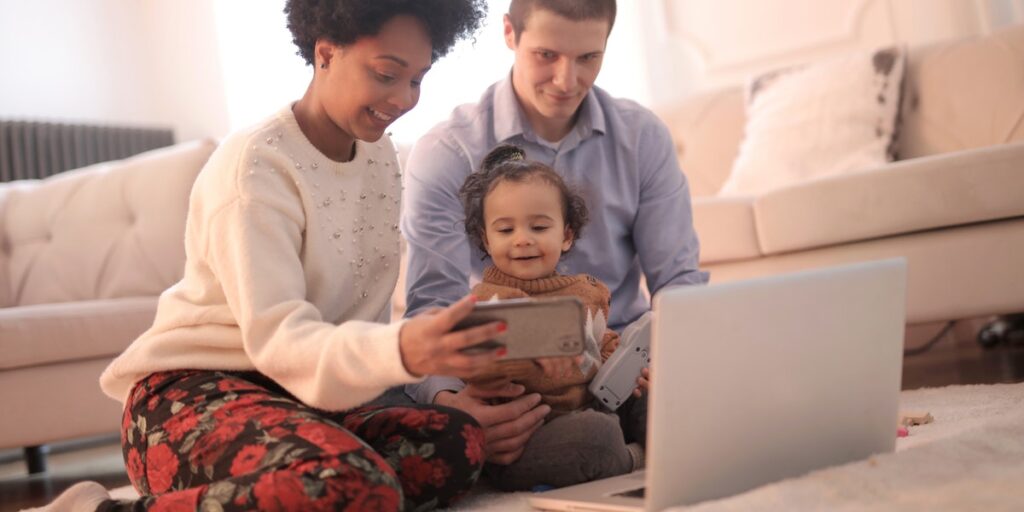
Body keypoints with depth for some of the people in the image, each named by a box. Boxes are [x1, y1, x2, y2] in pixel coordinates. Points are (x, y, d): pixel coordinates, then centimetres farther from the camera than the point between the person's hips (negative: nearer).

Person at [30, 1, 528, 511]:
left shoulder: (379, 157, 9)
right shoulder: (255, 165, -14)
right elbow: (275, 337, -24)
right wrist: (398, 351, -42)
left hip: (309, 397, 7)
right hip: (193, 396, -7)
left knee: (459, 441, -22)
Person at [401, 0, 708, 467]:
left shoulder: (644, 137, 5)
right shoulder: (445, 154, -5)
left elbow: (677, 277, 4)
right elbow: (433, 304, -12)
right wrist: (446, 399, -35)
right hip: (508, 383, -3)